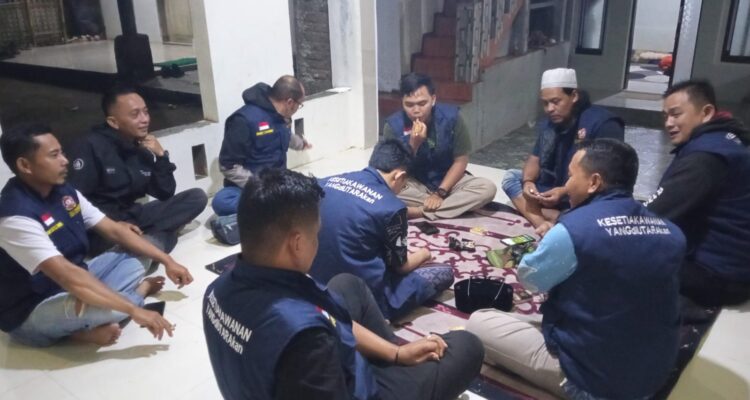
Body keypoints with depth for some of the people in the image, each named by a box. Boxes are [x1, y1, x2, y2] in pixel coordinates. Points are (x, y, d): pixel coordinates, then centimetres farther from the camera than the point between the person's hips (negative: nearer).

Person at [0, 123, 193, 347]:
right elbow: (69, 277, -35)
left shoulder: (65, 192, -2)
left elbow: (114, 230, 4)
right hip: (30, 312, -9)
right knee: (112, 307, -33)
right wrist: (134, 310, -36)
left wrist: (166, 260, -2)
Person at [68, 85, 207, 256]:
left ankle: (148, 236, -18)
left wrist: (161, 156, -6)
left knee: (197, 197, -7)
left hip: (133, 217, 8)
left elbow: (165, 194, 5)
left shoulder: (142, 148, 7)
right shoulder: (91, 147, -12)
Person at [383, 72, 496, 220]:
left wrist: (440, 193, -19)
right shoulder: (393, 125, -18)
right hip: (414, 184, -1)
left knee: (488, 188, -26)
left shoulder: (451, 117, -16)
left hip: (447, 181, 1)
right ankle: (454, 204, -20)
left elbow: (460, 161, -9)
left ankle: (418, 212, -26)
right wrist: (413, 144, -32)